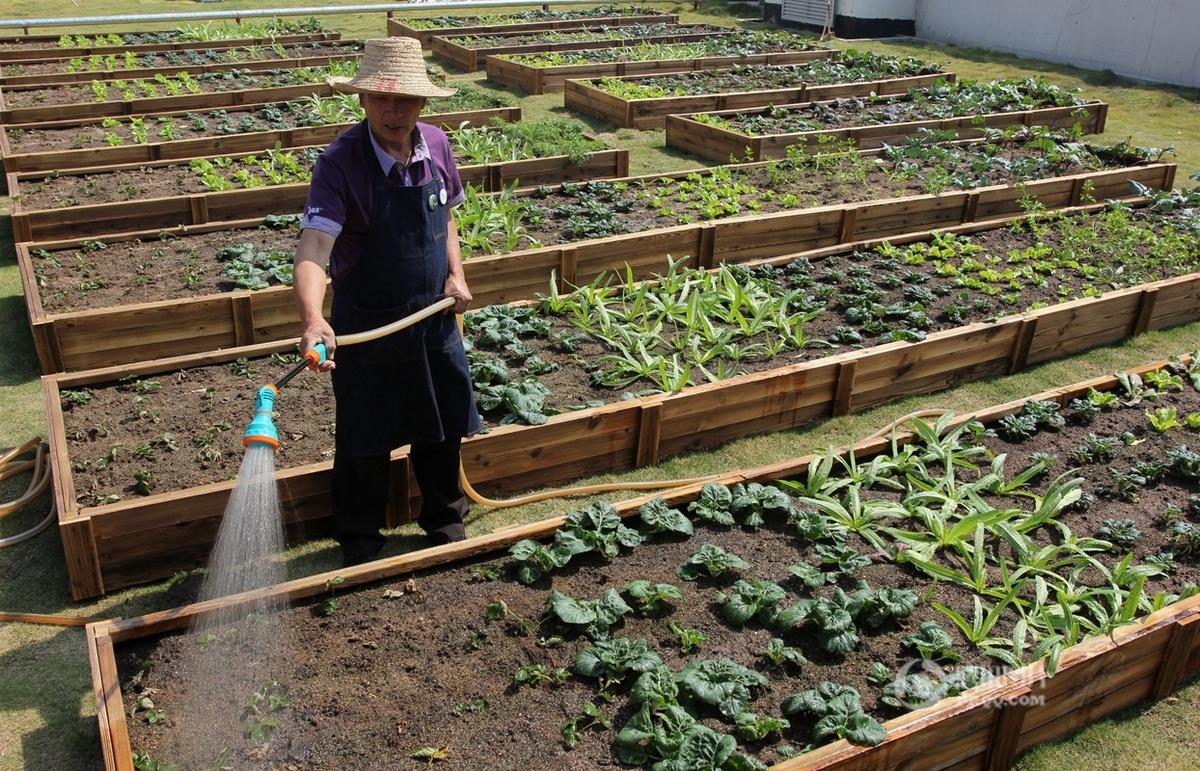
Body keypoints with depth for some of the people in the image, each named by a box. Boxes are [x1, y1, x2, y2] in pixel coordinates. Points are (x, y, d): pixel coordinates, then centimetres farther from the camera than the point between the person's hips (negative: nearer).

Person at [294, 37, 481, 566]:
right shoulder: (341, 162, -22)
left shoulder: (436, 146, -5)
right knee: (365, 441, 11)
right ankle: (359, 538, 34)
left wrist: (456, 274, -2)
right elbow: (314, 248, -34)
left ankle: (444, 517, 42)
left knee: (442, 425, 18)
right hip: (366, 326, -4)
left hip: (434, 316, 5)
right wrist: (313, 320, -50)